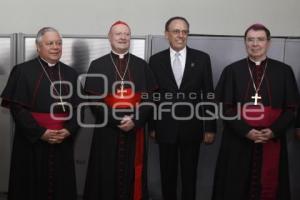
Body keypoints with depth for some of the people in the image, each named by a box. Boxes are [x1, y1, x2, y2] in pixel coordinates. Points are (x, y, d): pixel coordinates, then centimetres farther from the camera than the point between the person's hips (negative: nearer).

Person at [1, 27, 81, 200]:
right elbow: (17, 107, -8)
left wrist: (68, 130, -12)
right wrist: (40, 133, -16)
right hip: (31, 143, -3)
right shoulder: (22, 71, -2)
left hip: (63, 144, 3)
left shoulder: (71, 74, 9)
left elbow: (79, 107, 5)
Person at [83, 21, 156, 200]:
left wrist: (135, 120, -11)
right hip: (107, 130, -1)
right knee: (106, 177, 4)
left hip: (135, 131, 1)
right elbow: (93, 99, -4)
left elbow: (151, 97, 2)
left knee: (132, 177, 7)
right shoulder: (97, 65, 3)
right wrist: (116, 120, -13)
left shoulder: (142, 65, 8)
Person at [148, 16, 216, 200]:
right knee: (168, 173, 14)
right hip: (165, 127, 0)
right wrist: (151, 126, 2)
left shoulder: (202, 58, -1)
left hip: (192, 127, 0)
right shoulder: (156, 60, 0)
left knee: (190, 173, 13)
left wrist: (210, 128, -2)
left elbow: (209, 95, -1)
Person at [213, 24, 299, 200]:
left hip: (273, 140, 1)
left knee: (269, 185, 9)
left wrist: (274, 131, -12)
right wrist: (245, 131, -14)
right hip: (238, 141, 0)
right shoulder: (232, 71, 2)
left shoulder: (284, 71, 4)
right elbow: (225, 107, -2)